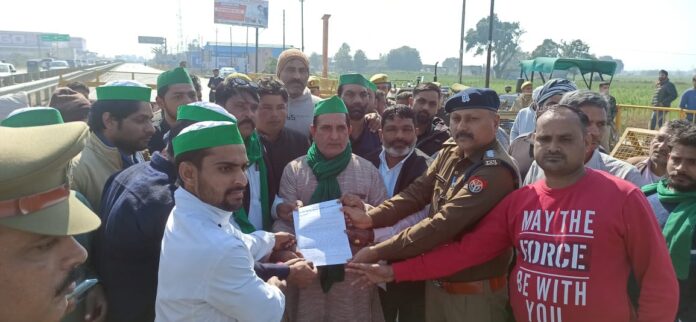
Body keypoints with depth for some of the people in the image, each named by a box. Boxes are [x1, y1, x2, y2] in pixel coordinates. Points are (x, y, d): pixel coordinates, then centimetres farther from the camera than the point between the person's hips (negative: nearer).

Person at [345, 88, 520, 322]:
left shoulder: (496, 171, -24)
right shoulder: (450, 151, 1)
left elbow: (443, 225, -28)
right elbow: (418, 191, -2)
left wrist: (377, 252, -26)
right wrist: (371, 218, -17)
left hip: (475, 292, -6)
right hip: (436, 282, 6)